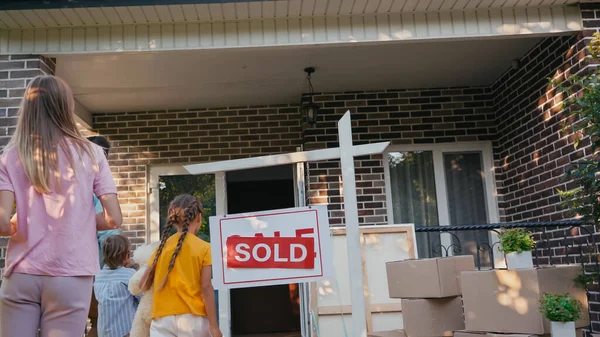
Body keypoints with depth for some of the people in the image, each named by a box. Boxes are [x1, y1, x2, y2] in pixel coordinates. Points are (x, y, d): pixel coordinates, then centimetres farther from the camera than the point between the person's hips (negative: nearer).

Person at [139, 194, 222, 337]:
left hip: (163, 320, 3)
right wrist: (214, 325, -6)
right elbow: (206, 288, -8)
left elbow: (144, 285, 10)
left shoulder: (162, 247, 7)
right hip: (193, 319, -2)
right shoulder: (203, 247, -3)